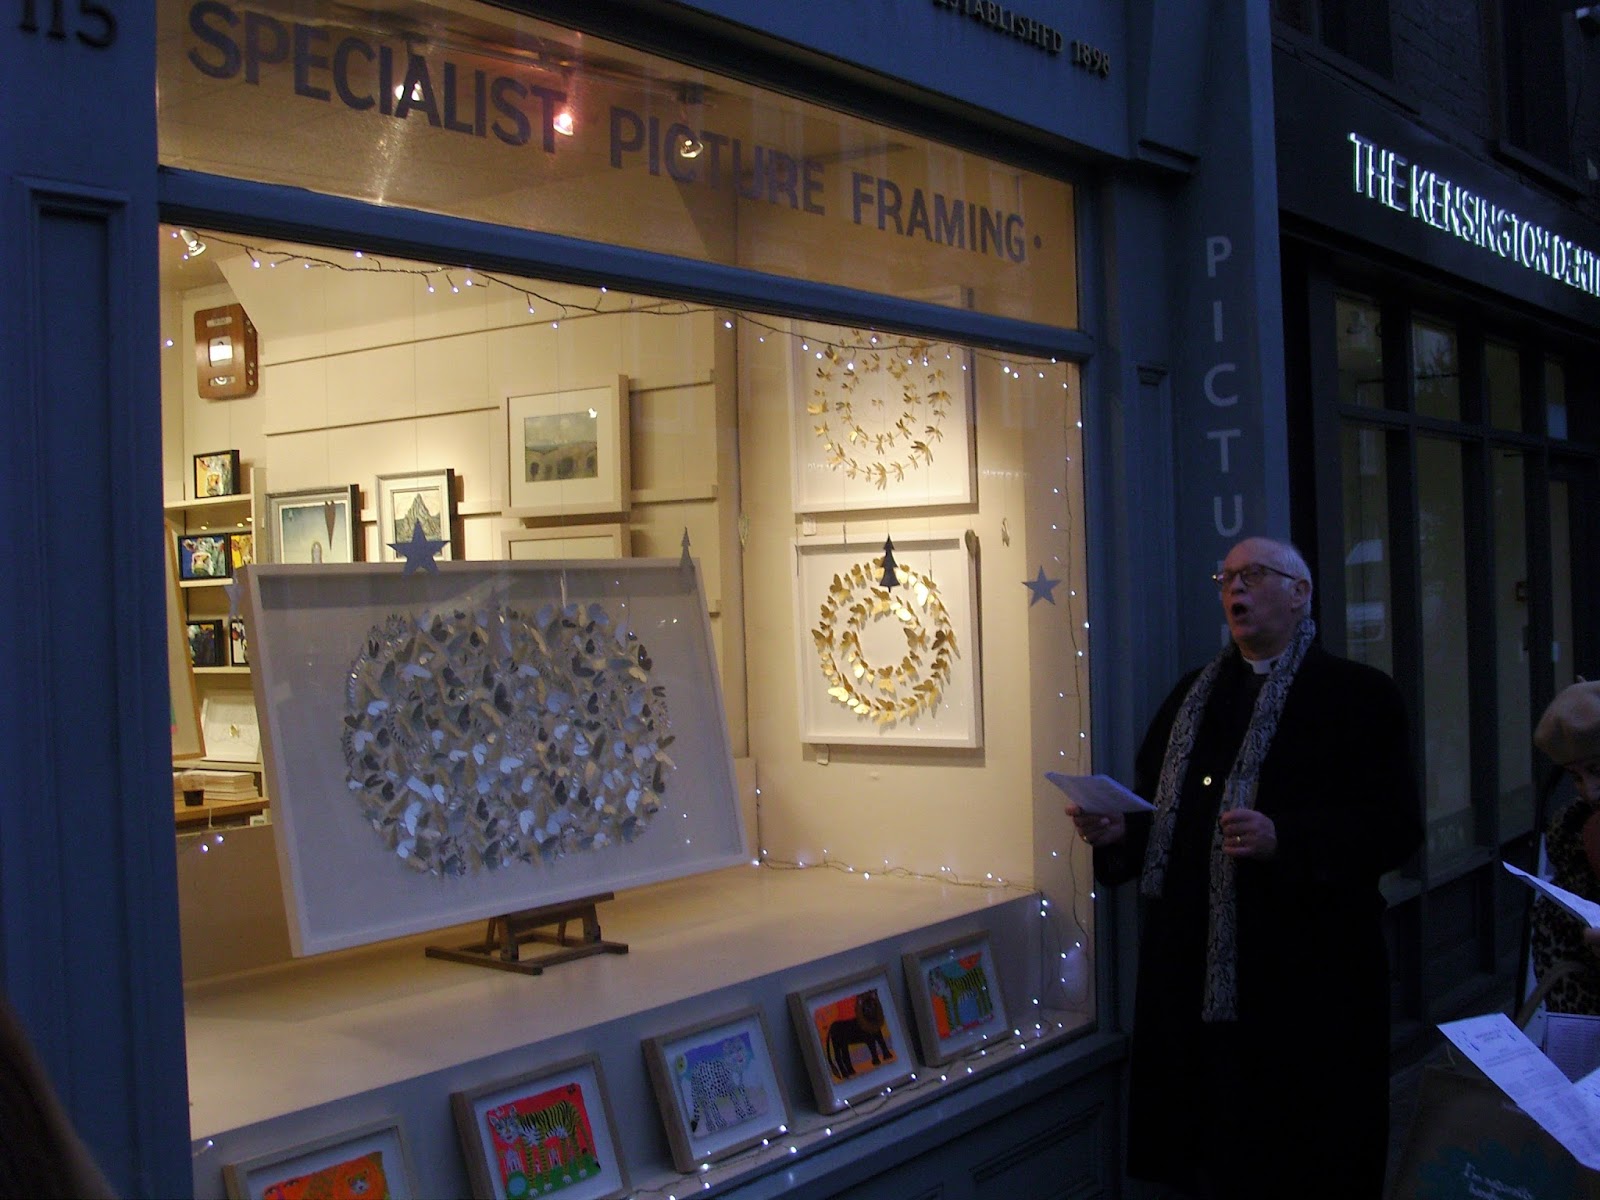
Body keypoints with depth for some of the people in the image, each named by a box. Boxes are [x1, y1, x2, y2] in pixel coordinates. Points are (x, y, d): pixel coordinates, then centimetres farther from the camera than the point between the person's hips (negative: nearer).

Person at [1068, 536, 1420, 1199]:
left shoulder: (1359, 694, -1)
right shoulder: (1193, 694, 17)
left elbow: (1395, 827, -11)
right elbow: (1159, 814, 18)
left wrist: (1281, 839, -24)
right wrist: (1117, 832, -3)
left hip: (1304, 978, -5)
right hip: (1190, 965, 5)